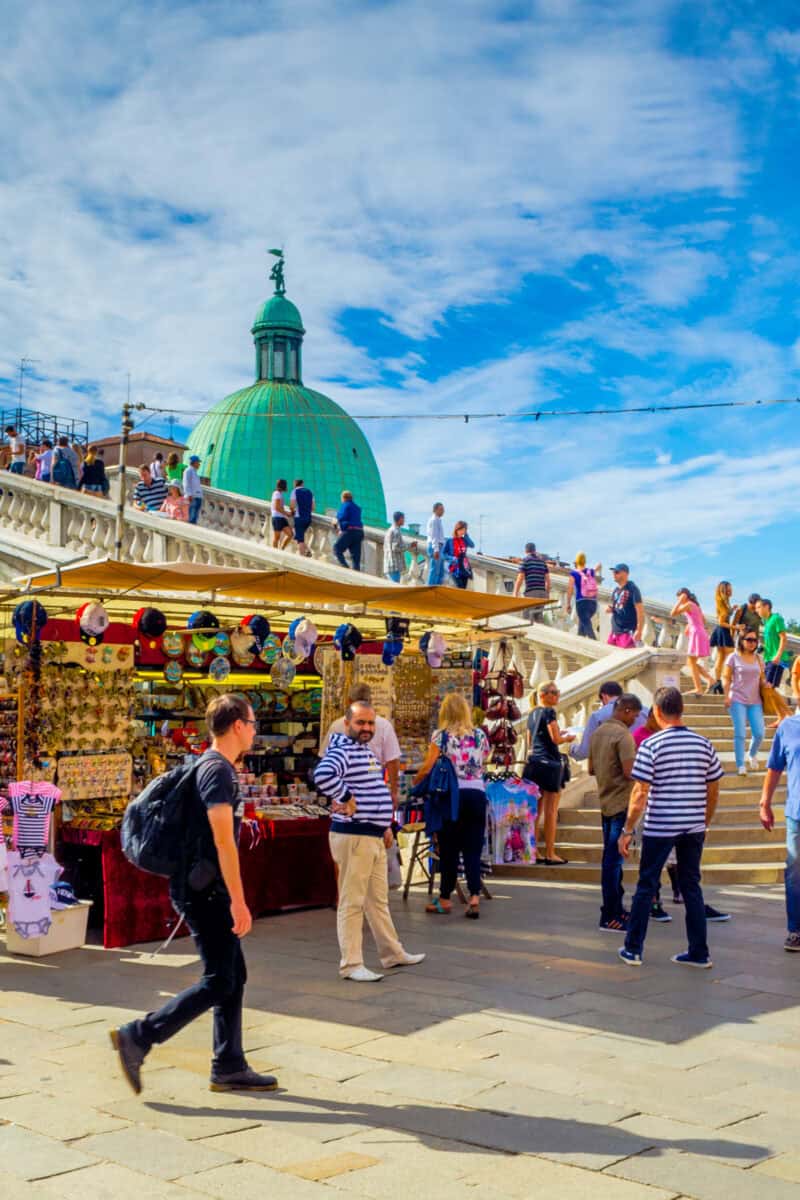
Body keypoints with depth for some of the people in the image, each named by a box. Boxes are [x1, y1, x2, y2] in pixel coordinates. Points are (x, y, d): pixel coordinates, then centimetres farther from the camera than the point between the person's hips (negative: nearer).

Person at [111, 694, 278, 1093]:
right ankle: (137, 1037, -3)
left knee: (234, 976, 12)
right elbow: (222, 840, -22)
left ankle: (229, 1067, 17)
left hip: (204, 886, 10)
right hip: (204, 888, -10)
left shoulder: (211, 767, 15)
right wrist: (238, 901, -22)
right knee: (218, 982, -6)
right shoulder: (218, 770, -16)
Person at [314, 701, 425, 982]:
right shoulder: (342, 751, -16)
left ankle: (392, 953, 30)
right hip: (353, 836, -10)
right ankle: (351, 965, 4)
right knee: (352, 903, -3)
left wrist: (386, 826, 19)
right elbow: (322, 775, -37)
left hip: (374, 836, 10)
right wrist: (346, 799, -24)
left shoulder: (367, 751, 16)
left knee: (379, 900, 19)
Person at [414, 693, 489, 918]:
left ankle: (445, 898, 15)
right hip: (477, 794, 2)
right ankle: (474, 896, -10)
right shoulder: (480, 736, 8)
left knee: (449, 849, 7)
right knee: (473, 849, 3)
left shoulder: (441, 736, -2)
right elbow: (482, 766, 11)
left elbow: (428, 767, -7)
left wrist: (415, 782, 9)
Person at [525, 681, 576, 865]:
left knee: (536, 810, 10)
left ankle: (534, 852, 12)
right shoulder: (549, 712, -10)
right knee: (551, 811, -2)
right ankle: (550, 854, -1)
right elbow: (556, 739, -14)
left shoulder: (532, 713, 15)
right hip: (550, 762, -8)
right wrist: (568, 738, 5)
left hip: (533, 762, 8)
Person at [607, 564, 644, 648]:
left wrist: (639, 631, -20)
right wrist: (610, 609, 1)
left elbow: (640, 611, -14)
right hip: (614, 631, 8)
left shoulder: (632, 589, -11)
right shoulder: (616, 589, 12)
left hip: (628, 632, -8)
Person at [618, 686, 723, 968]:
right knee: (691, 886, 13)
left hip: (659, 828, -4)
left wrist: (627, 831, -6)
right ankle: (699, 953, 15)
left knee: (646, 886, 8)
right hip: (694, 827, 4)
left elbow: (640, 792, -13)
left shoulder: (651, 745, -11)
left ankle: (633, 949, 15)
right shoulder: (703, 744, 2)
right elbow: (713, 790, 9)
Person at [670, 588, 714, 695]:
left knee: (692, 662, -3)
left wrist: (680, 601, -10)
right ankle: (710, 679, 7)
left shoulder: (688, 604, -9)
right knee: (692, 662, 15)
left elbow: (673, 613, -15)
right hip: (702, 634, 9)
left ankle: (698, 689, -5)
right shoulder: (696, 605, 18)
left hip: (696, 634, -9)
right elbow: (703, 621, 25)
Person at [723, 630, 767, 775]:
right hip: (738, 700, -4)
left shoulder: (758, 659, 11)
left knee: (759, 733, -3)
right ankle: (741, 765, 2)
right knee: (740, 734, -6)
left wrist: (765, 683, -4)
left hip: (755, 701, 4)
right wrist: (727, 696, -10)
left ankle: (752, 755, 27)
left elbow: (762, 677, 19)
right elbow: (726, 678, 0)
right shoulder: (734, 657, 0)